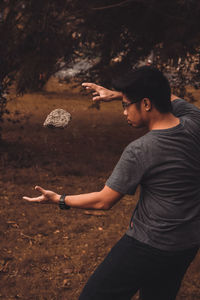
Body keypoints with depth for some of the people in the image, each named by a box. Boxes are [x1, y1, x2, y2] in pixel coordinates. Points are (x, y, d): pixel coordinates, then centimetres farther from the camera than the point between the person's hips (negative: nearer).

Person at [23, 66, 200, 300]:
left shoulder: (139, 151, -22)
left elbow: (103, 201, -12)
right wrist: (118, 94, 15)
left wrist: (58, 200, 1)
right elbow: (166, 97, 17)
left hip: (149, 245, -7)